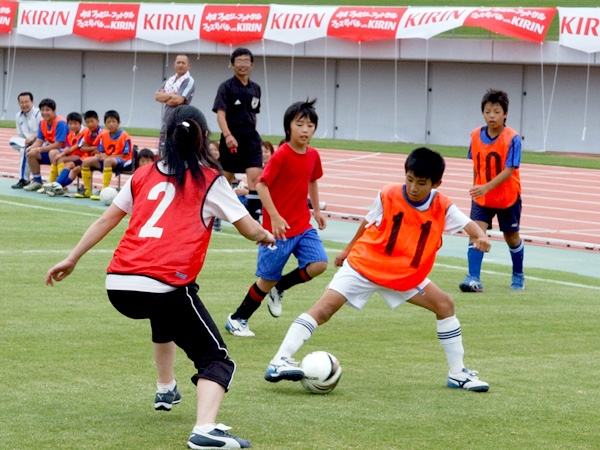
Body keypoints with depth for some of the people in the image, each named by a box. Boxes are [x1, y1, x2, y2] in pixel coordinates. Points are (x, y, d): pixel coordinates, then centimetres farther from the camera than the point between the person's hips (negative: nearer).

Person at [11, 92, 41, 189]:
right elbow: (20, 136, 15)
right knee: (13, 141, -18)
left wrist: (34, 136, -29)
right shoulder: (19, 116, 11)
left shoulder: (39, 114, -10)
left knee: (26, 150, -32)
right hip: (27, 143, 7)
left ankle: (24, 180, -22)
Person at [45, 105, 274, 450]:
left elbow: (106, 220, 21)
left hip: (118, 285, 6)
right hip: (165, 285, -6)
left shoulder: (144, 175, 18)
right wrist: (266, 236, 32)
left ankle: (166, 390, 48)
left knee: (165, 315, 40)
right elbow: (250, 229, 9)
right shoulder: (210, 180, 7)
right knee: (217, 360, 0)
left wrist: (71, 260, 29)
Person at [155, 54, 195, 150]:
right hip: (166, 122, 8)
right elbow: (157, 96, 4)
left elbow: (178, 100, -17)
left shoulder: (189, 81, -7)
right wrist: (171, 95, -11)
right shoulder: (169, 80, 16)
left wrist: (164, 97, -2)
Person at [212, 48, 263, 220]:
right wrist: (227, 135, -27)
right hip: (231, 139, -4)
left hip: (251, 138, 4)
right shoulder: (226, 87, -4)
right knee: (225, 179, 7)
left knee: (255, 177, -12)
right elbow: (220, 114, -13)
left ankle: (253, 217, -12)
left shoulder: (255, 89, 12)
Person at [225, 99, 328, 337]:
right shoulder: (281, 155, -17)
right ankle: (237, 320, 20)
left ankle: (279, 288, 13)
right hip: (279, 228, -6)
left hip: (303, 225, 6)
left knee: (318, 264, -13)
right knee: (268, 279, 1)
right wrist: (275, 217, -27)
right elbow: (261, 185, -20)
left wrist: (317, 210, 18)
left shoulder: (313, 156, 2)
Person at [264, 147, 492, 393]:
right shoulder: (388, 196, -13)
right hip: (364, 263, -4)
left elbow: (467, 223, -13)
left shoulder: (442, 207, -8)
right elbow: (368, 222, 3)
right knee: (325, 306, -20)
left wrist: (480, 236, -36)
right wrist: (348, 249, 15)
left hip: (405, 275, 4)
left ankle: (458, 373, 12)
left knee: (445, 305, -1)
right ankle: (279, 362, -26)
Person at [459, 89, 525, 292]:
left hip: (508, 197, -2)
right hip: (482, 197, 2)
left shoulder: (512, 138, -19)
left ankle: (518, 275, 36)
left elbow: (508, 171, -25)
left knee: (512, 237, 14)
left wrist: (487, 187, -36)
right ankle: (474, 278, -19)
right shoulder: (476, 136, -5)